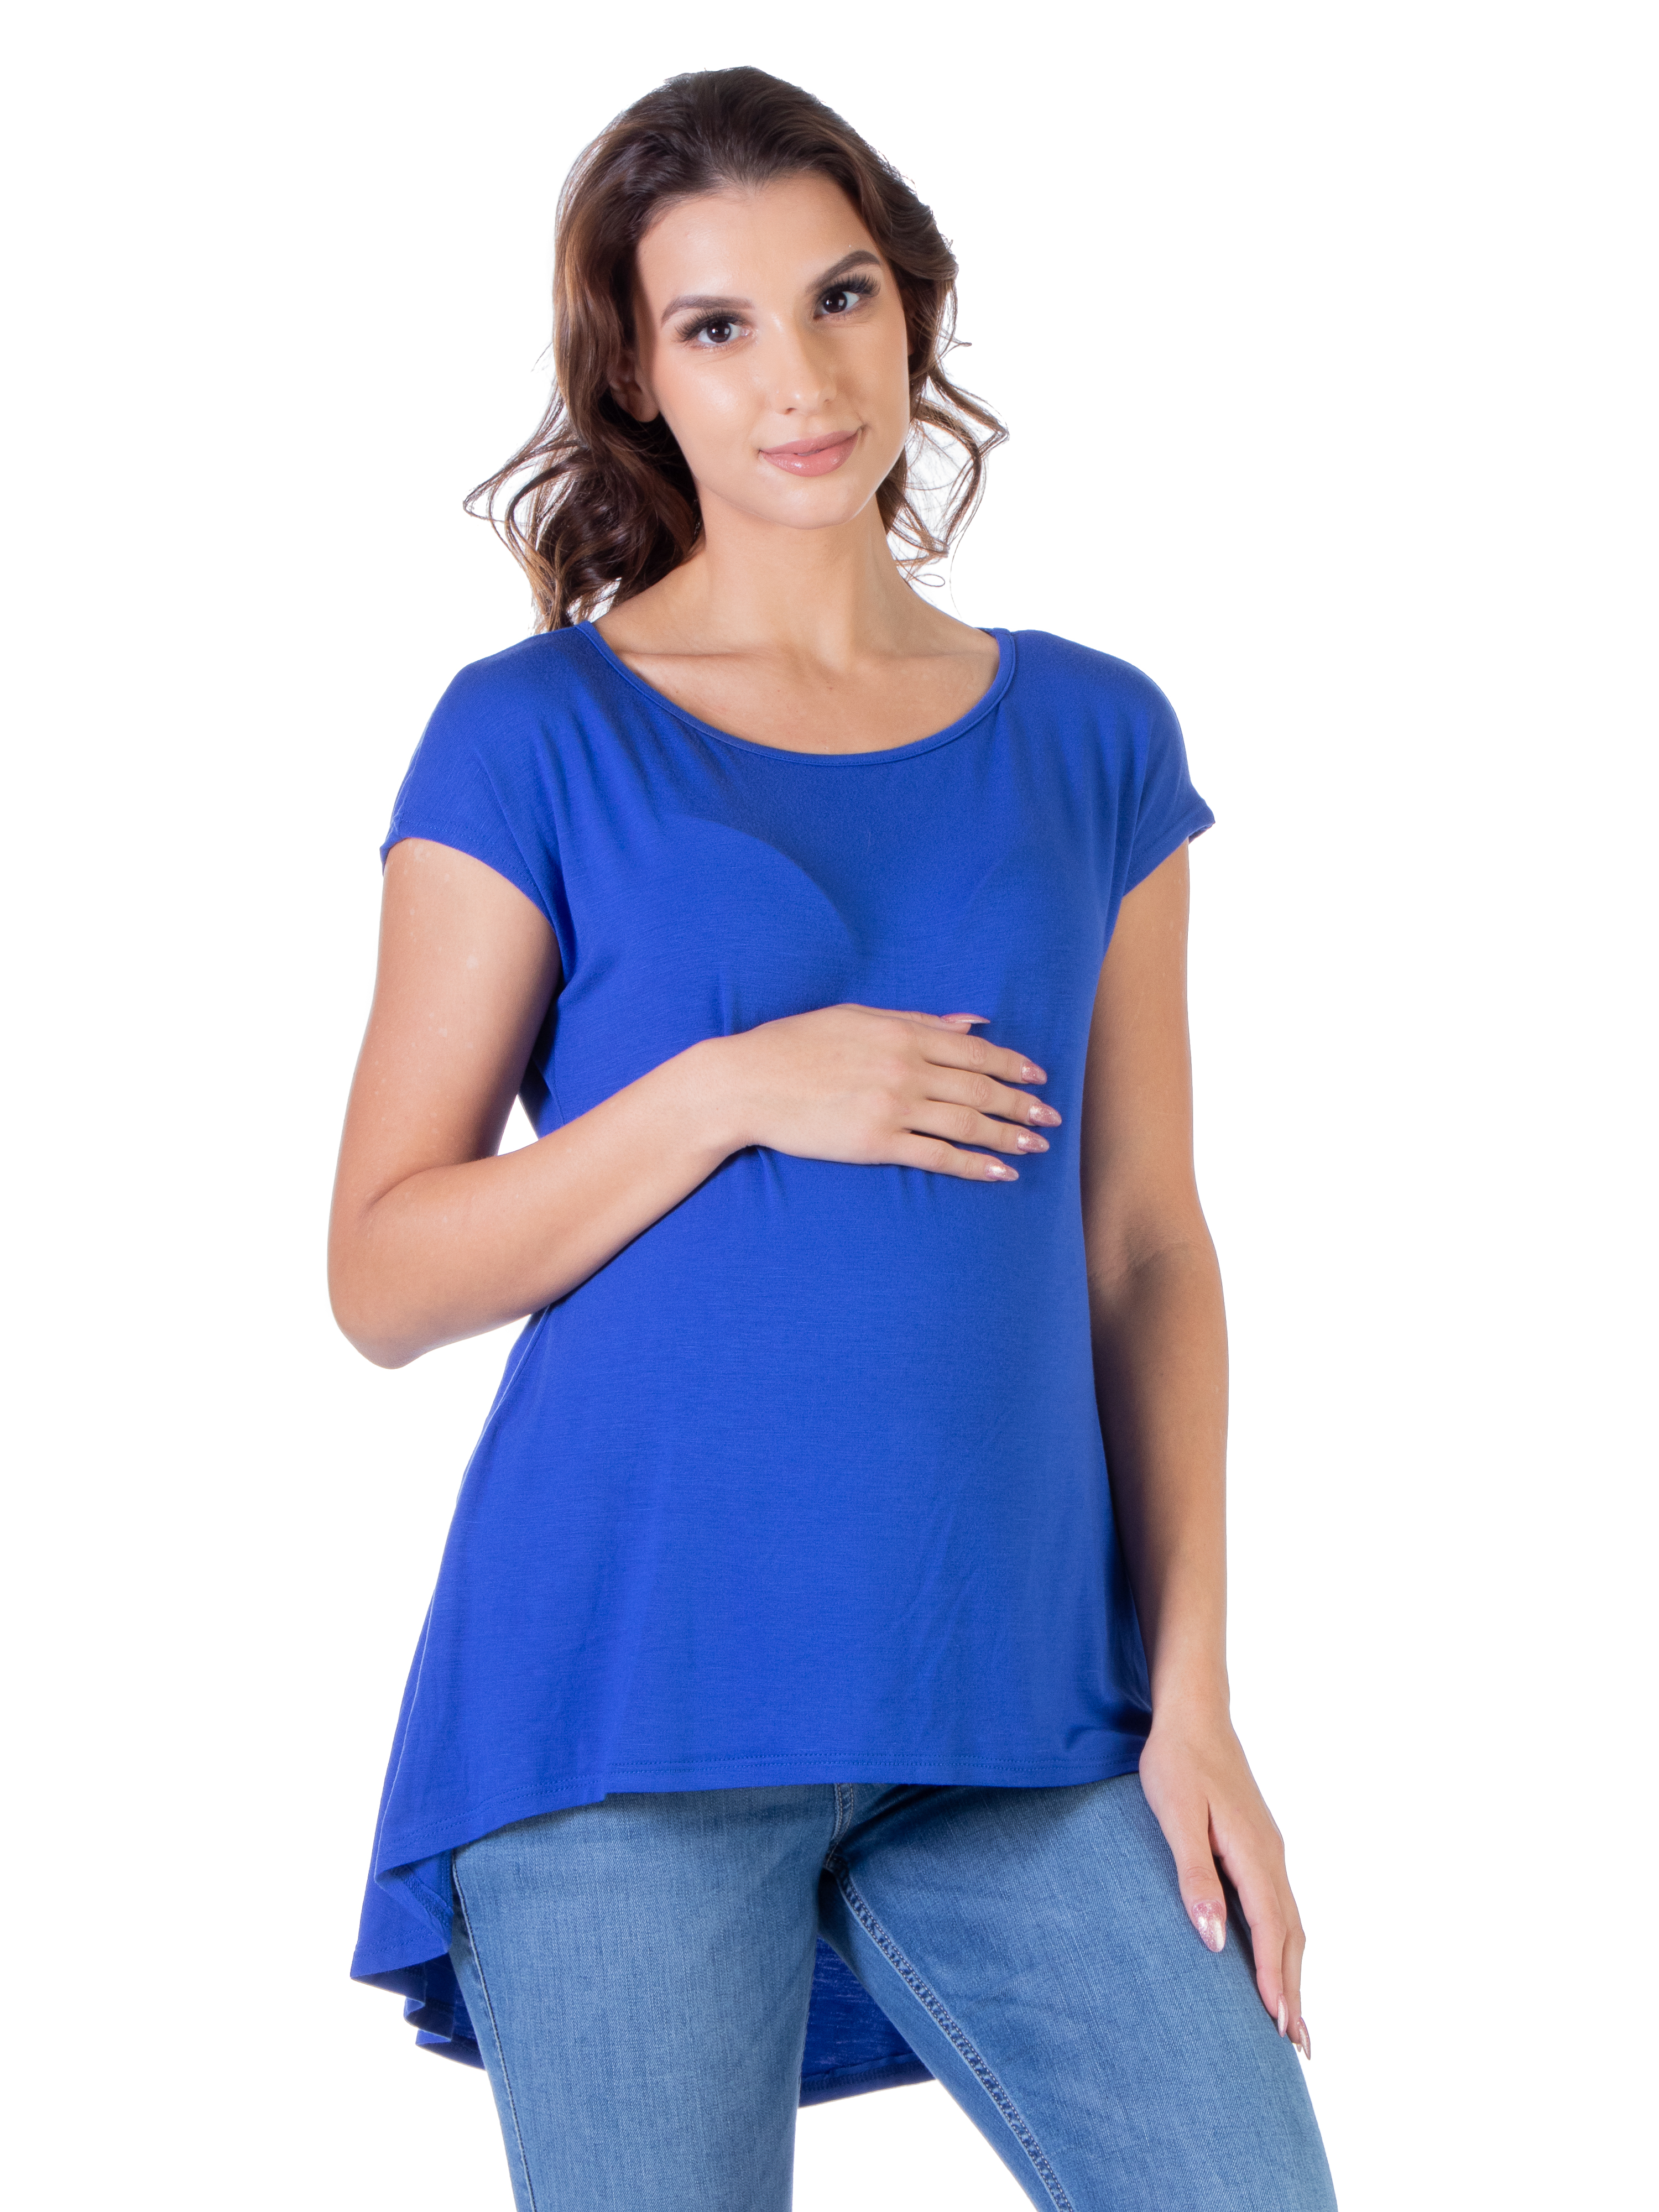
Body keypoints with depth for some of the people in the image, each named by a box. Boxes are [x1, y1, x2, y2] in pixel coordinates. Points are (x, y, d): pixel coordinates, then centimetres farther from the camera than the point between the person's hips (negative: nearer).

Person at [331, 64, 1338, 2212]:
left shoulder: (1092, 741, 10)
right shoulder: (539, 738, 1)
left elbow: (1147, 1252, 10)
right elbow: (382, 1272, -1)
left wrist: (1190, 1696, 3)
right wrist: (729, 1090, -13)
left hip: (1018, 1711, 3)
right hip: (634, 1709, -3)